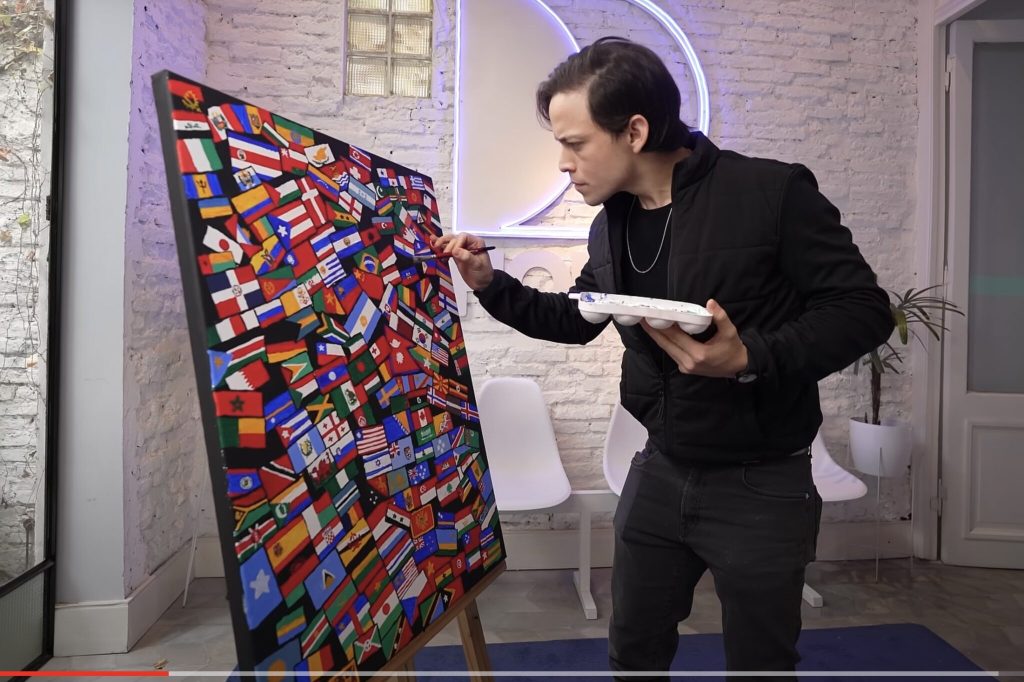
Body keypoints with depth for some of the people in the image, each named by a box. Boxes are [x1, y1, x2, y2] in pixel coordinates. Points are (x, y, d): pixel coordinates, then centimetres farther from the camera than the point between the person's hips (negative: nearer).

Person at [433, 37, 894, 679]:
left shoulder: (772, 192, -17)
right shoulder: (611, 225, 3)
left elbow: (863, 309, -15)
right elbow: (575, 320, 15)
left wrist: (751, 360, -30)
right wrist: (490, 283, 1)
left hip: (761, 485, -5)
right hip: (659, 473, 6)